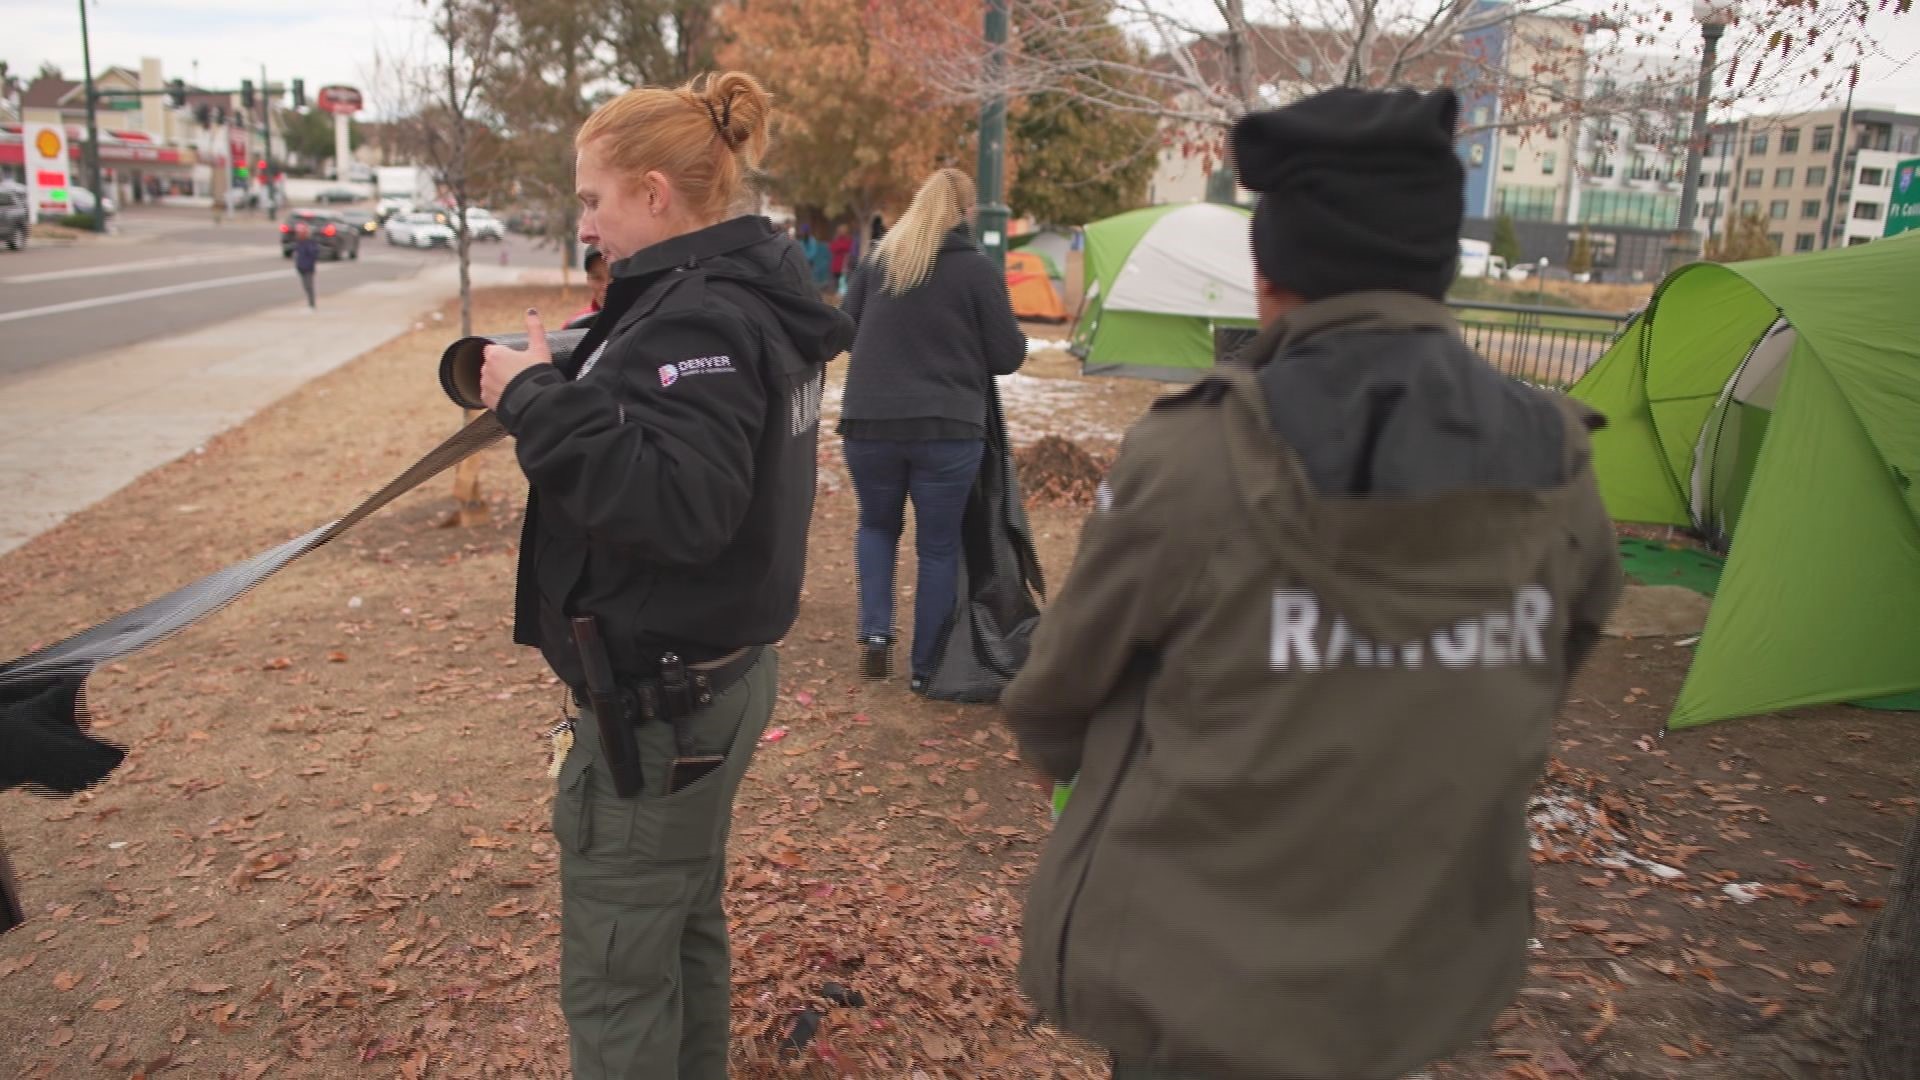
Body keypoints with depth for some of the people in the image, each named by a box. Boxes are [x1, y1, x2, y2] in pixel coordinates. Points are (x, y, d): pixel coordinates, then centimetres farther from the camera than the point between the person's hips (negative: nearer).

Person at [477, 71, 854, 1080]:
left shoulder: (698, 319, -21)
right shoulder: (750, 294, 8)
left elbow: (678, 506, -32)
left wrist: (543, 401, -25)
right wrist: (557, 386, 3)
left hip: (659, 701, -10)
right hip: (722, 671, 10)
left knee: (615, 979, 7)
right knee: (686, 929, 26)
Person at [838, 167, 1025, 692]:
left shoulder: (878, 261, 4)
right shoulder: (977, 269, -6)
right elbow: (1009, 356, -2)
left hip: (869, 421, 3)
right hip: (946, 428, -2)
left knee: (877, 525, 25)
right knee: (939, 546, 10)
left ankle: (875, 629, 9)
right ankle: (925, 668, 16)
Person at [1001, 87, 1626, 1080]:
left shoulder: (1187, 465, -22)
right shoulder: (1556, 479, -9)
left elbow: (1056, 701, -8)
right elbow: (1541, 685, 7)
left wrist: (1093, 768, 14)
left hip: (1189, 979, -4)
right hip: (1423, 983, 4)